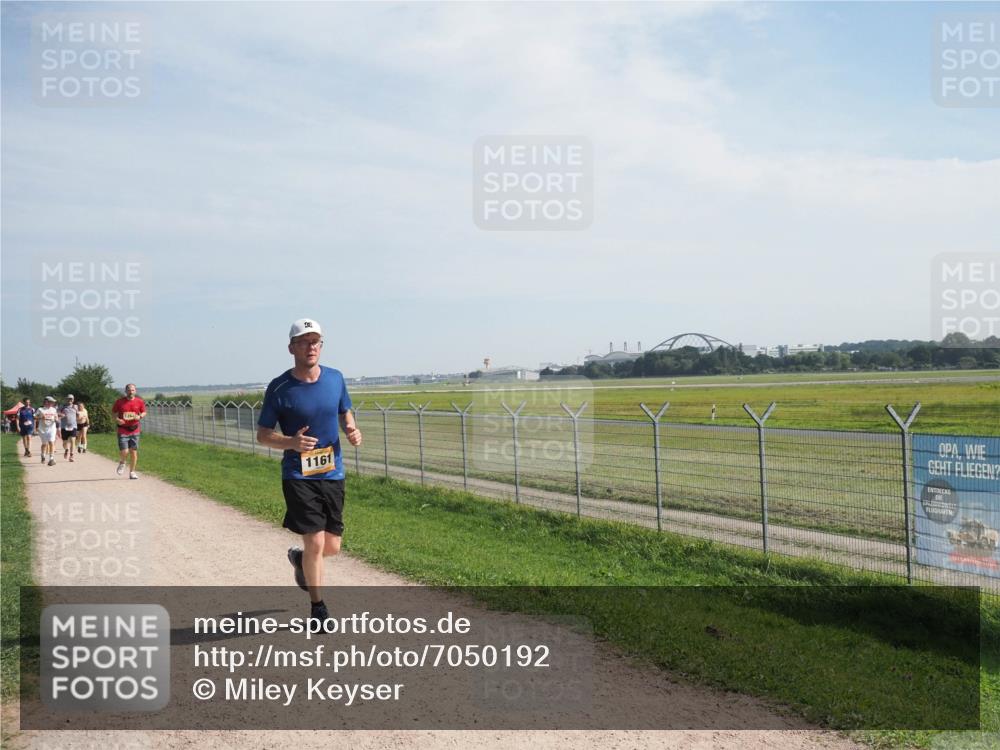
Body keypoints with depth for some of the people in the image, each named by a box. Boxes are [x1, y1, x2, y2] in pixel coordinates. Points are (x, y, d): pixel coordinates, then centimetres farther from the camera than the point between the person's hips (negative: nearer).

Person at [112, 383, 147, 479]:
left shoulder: (140, 402, 1)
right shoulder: (119, 402, -2)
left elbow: (144, 412, 13)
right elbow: (113, 412, 9)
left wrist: (140, 416, -9)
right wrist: (117, 419, -10)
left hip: (134, 430, 2)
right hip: (123, 430, -2)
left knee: (133, 451, 4)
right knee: (124, 451, -10)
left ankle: (132, 472, 16)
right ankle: (121, 463, 24)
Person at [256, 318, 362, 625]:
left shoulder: (335, 378, 2)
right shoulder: (279, 388, -9)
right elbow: (262, 434, -3)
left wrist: (352, 430, -5)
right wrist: (291, 442, -23)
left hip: (333, 473, 4)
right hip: (298, 475, -4)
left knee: (332, 546, 9)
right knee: (316, 543, -8)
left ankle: (300, 558, 43)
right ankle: (317, 608, 13)